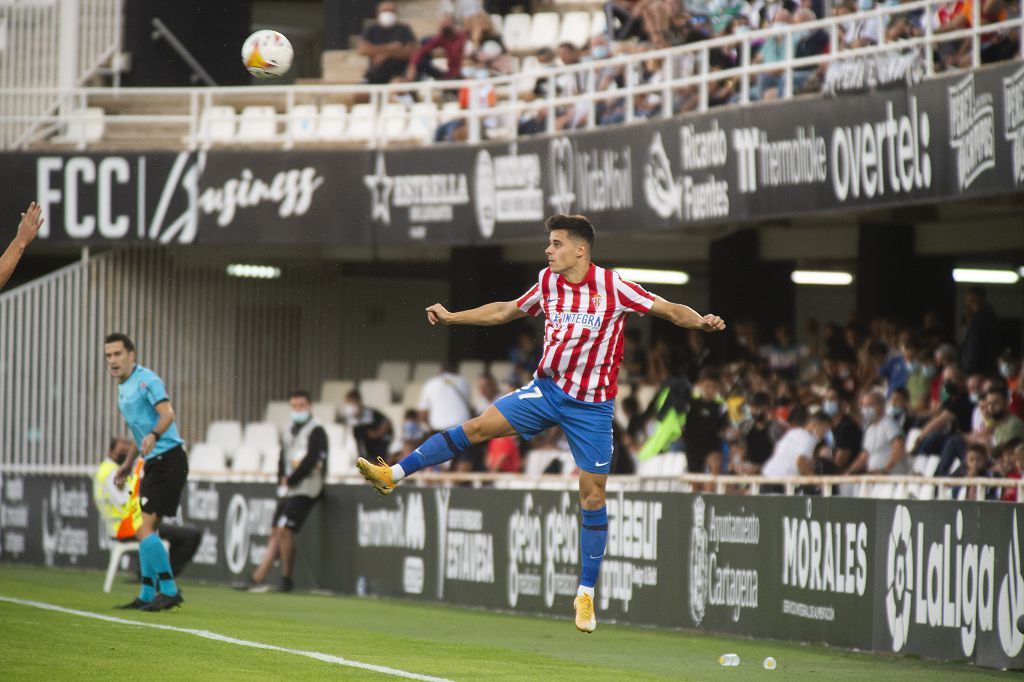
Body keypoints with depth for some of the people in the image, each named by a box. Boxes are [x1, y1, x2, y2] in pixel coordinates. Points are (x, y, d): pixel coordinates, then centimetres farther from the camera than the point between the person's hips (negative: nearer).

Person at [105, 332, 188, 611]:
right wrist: (129, 463, 31)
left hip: (168, 460, -10)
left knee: (144, 529, -14)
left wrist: (154, 436, -45)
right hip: (153, 463, 10)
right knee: (146, 530, 11)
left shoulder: (147, 380, -12)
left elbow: (167, 413, -27)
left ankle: (169, 590, -11)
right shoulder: (123, 388, 18)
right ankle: (148, 594, 16)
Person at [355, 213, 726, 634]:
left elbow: (670, 310, -13)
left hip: (591, 405, -4)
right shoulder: (547, 283, 1)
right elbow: (506, 311, 17)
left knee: (592, 495, -2)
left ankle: (586, 594, 6)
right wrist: (451, 318, 16)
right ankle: (393, 475, -2)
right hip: (547, 389, 4)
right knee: (480, 426, -7)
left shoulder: (613, 287, -14)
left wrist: (701, 321, -32)